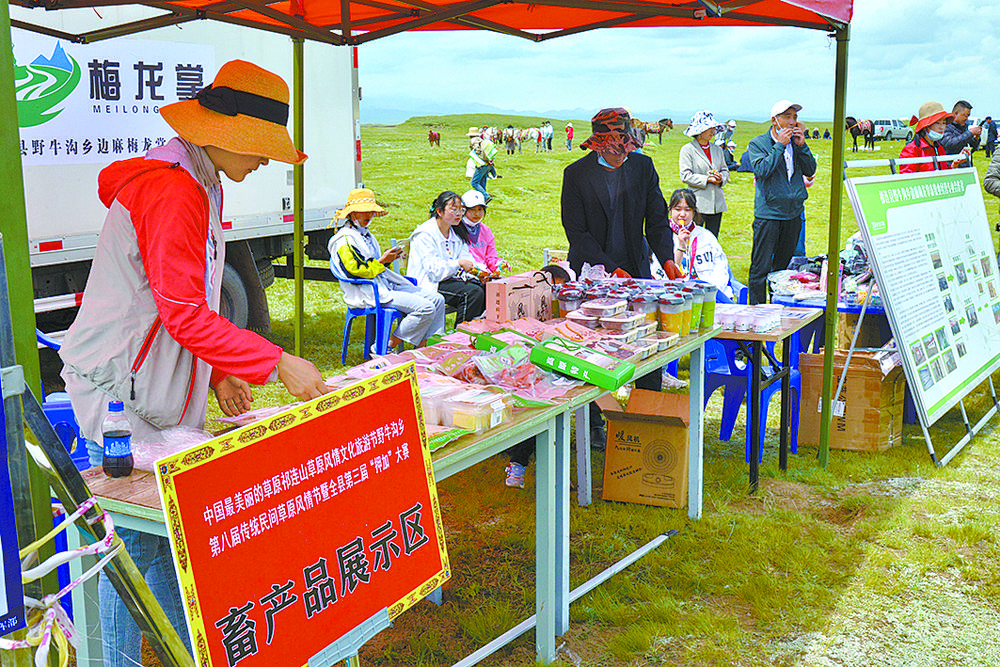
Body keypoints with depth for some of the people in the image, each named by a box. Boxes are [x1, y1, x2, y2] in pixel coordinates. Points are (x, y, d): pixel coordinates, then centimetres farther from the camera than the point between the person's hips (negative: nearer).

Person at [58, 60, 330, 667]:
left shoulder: (200, 184, 13)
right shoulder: (172, 189, -20)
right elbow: (184, 315, -24)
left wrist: (222, 372, 9)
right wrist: (276, 363, -21)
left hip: (160, 392, 10)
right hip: (121, 390, -9)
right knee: (134, 542, -1)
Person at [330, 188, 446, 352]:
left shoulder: (366, 235, 22)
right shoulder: (344, 240, -8)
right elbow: (355, 270, -18)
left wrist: (387, 260, 10)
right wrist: (382, 261, -15)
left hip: (388, 285, 10)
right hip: (371, 293, -10)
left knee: (437, 299, 0)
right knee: (425, 308, -22)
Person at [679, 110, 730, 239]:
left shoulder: (717, 150, 15)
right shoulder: (687, 149, -3)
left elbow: (725, 170, 20)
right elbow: (685, 175, -9)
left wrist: (721, 178, -4)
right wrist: (707, 179, -15)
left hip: (717, 204, 6)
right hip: (697, 204, -6)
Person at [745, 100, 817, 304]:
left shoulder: (796, 142, 10)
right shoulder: (757, 144, -3)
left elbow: (810, 170, 6)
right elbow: (762, 170, -18)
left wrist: (801, 145, -6)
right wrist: (780, 145, -16)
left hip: (793, 212, 5)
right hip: (768, 213, -5)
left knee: (784, 265, 13)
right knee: (761, 266, -5)